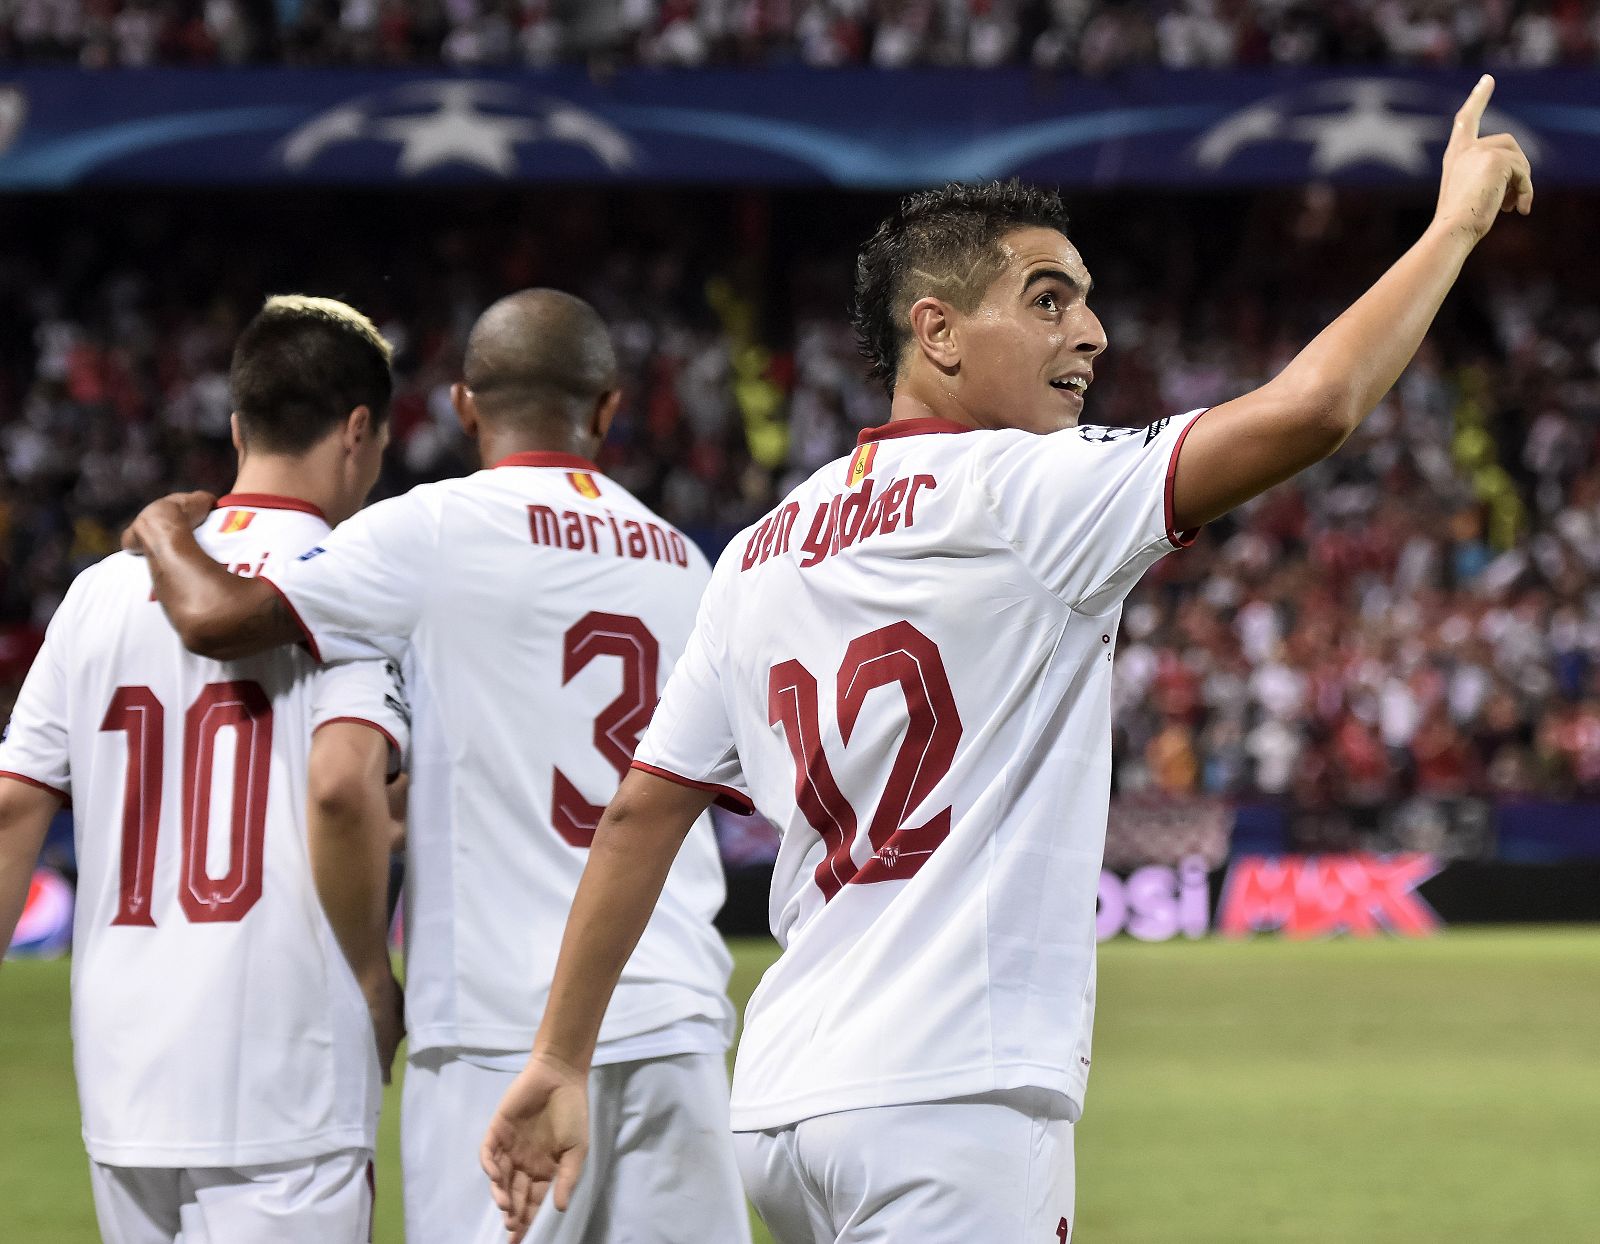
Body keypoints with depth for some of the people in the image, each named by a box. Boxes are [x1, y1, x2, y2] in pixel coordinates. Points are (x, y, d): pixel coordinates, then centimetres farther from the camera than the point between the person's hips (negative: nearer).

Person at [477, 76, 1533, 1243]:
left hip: (782, 1105, 8)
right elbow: (1312, 406, -16)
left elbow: (642, 808, 15)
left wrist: (561, 1059, 20)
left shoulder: (763, 553, 14)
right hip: (951, 1101, -8)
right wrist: (1456, 222, -3)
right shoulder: (1019, 491, -7)